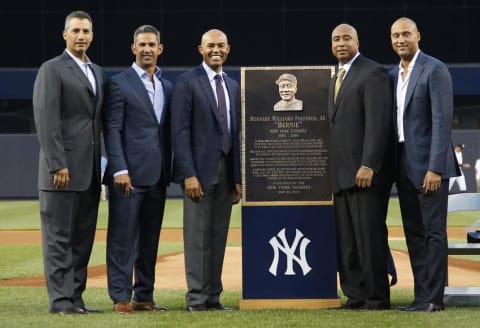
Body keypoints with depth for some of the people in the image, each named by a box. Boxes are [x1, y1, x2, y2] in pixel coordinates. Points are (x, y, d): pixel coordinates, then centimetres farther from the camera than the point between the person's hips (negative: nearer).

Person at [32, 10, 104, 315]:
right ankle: (60, 300, -1)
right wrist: (57, 164, -17)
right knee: (59, 236, -3)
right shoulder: (52, 70, -4)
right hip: (63, 168, -7)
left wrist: (101, 164, 12)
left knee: (83, 237, 7)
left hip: (90, 170, 7)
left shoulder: (97, 73, 17)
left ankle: (76, 297, 12)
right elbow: (46, 120, -11)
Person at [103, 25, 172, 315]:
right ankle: (121, 298, 0)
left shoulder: (167, 86, 15)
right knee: (123, 237, -3)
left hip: (157, 175, 6)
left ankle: (144, 296, 14)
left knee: (150, 238, 8)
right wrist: (119, 170, -16)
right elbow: (112, 131, -8)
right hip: (130, 174, -6)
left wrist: (169, 170, 11)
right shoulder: (119, 84, -3)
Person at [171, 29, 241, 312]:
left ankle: (213, 297, 11)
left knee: (219, 236, 6)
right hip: (200, 169, -6)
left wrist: (238, 177, 11)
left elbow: (236, 133, 16)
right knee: (198, 235, -4)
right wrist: (188, 174, -16)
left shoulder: (233, 86, 16)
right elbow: (181, 131, -9)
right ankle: (196, 298, 0)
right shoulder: (187, 82, -3)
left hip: (226, 169, 6)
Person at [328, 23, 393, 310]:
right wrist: (334, 171, 14)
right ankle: (356, 296, 7)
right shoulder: (336, 79, 22)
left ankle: (377, 298, -1)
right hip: (342, 174, 8)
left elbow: (378, 123, -14)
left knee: (370, 236, -6)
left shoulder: (373, 73, -5)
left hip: (366, 172, -8)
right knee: (346, 242, 5)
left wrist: (368, 165, -20)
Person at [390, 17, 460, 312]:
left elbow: (442, 120, -14)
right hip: (404, 164, 7)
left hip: (428, 164, -7)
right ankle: (421, 296, 13)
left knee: (434, 231, -4)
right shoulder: (393, 75, 14)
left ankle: (434, 298, -2)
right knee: (414, 233, 8)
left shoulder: (434, 69, -8)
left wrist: (435, 167, -20)